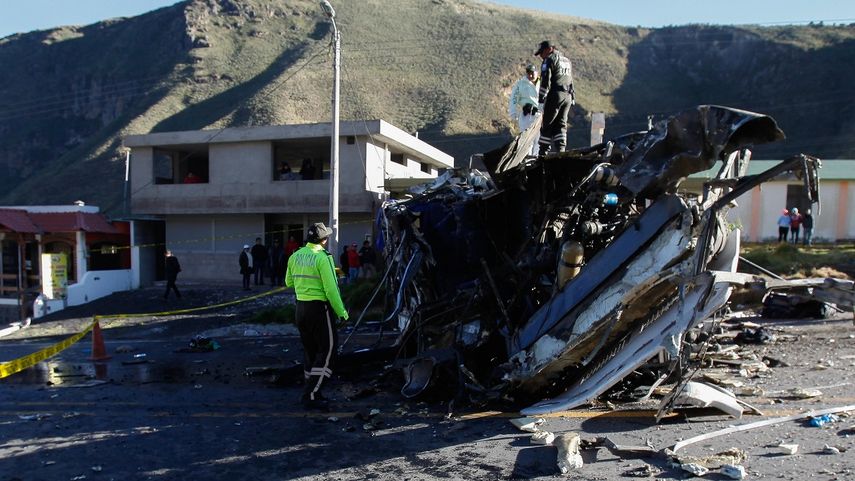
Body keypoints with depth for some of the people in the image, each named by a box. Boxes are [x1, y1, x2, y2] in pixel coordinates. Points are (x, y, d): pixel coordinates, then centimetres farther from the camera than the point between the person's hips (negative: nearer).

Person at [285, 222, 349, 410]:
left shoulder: (295, 256, 6)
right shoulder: (323, 258, -15)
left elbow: (289, 282, 17)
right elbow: (331, 289, -18)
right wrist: (341, 312, -10)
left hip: (301, 307, 8)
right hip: (320, 308, -8)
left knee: (310, 350, 17)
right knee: (327, 351, 0)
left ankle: (312, 392, 23)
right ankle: (311, 395, -3)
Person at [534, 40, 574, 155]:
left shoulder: (549, 60, -4)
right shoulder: (567, 61, 23)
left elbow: (545, 82, -12)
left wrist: (541, 100, -12)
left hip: (555, 95, -7)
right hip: (568, 97, 7)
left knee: (547, 125, -2)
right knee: (561, 125, 7)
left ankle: (543, 153, -3)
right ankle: (561, 151, -5)